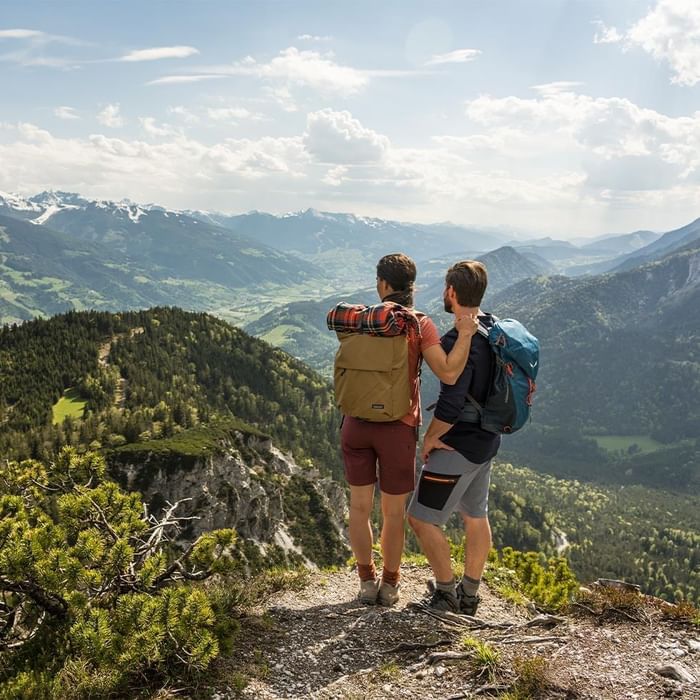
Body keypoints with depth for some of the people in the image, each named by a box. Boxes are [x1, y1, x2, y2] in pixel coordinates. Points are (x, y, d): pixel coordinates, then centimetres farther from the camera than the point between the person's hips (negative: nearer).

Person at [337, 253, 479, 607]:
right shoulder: (420, 325, -11)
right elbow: (448, 373, -20)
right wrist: (464, 334, -14)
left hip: (357, 423, 2)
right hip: (398, 428, -2)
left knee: (360, 506, 16)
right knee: (394, 513, 14)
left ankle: (367, 581, 27)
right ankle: (389, 585, 27)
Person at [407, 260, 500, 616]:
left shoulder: (458, 341, -26)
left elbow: (450, 406, -29)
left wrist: (430, 438, -12)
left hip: (458, 446, -9)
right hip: (488, 440, 10)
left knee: (421, 519, 4)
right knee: (475, 516, 19)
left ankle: (446, 593, 15)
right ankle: (469, 595, 32)